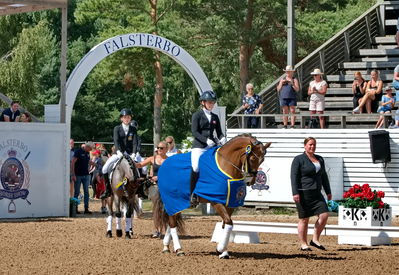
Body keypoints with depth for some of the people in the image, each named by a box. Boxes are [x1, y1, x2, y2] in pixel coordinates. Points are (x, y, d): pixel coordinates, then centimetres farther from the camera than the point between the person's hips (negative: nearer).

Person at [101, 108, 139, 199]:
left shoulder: (133, 129, 7)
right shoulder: (117, 129, 4)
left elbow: (135, 143, -3)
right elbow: (116, 141, -11)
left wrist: (134, 153, -19)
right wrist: (118, 151, -28)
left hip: (130, 154, 1)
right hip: (119, 154, -1)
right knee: (105, 168, -15)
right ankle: (108, 190, -3)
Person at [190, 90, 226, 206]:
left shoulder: (215, 117, 18)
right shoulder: (197, 115, 4)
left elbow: (219, 132, 18)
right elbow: (194, 132, -7)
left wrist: (222, 139, -6)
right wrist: (206, 140, -20)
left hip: (212, 146, 5)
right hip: (199, 146, -5)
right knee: (196, 167, -23)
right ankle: (193, 194, -15)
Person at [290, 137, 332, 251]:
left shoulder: (320, 159, 16)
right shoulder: (298, 159, -3)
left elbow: (324, 176, 22)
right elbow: (294, 176, -10)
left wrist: (328, 192, 18)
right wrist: (295, 193, -18)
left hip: (316, 194, 6)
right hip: (303, 194, -6)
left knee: (324, 215, -7)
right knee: (304, 219, -1)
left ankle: (315, 240, 6)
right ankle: (303, 244, 9)